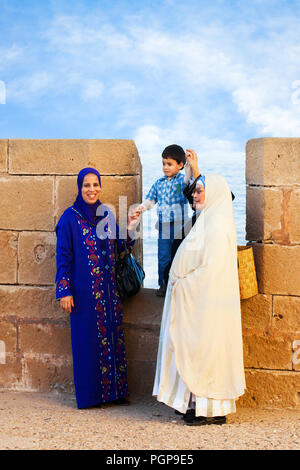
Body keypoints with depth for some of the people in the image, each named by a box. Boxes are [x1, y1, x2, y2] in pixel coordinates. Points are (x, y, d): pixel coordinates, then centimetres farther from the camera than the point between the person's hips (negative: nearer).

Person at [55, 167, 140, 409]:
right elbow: (63, 256, -6)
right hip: (84, 290, -5)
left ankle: (113, 390, 19)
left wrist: (130, 229, -2)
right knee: (87, 341, 1)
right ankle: (88, 395, 12)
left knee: (112, 337, 8)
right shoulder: (70, 217, -6)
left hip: (108, 288, 5)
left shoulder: (107, 214, 10)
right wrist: (64, 291, -11)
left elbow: (117, 247, 14)